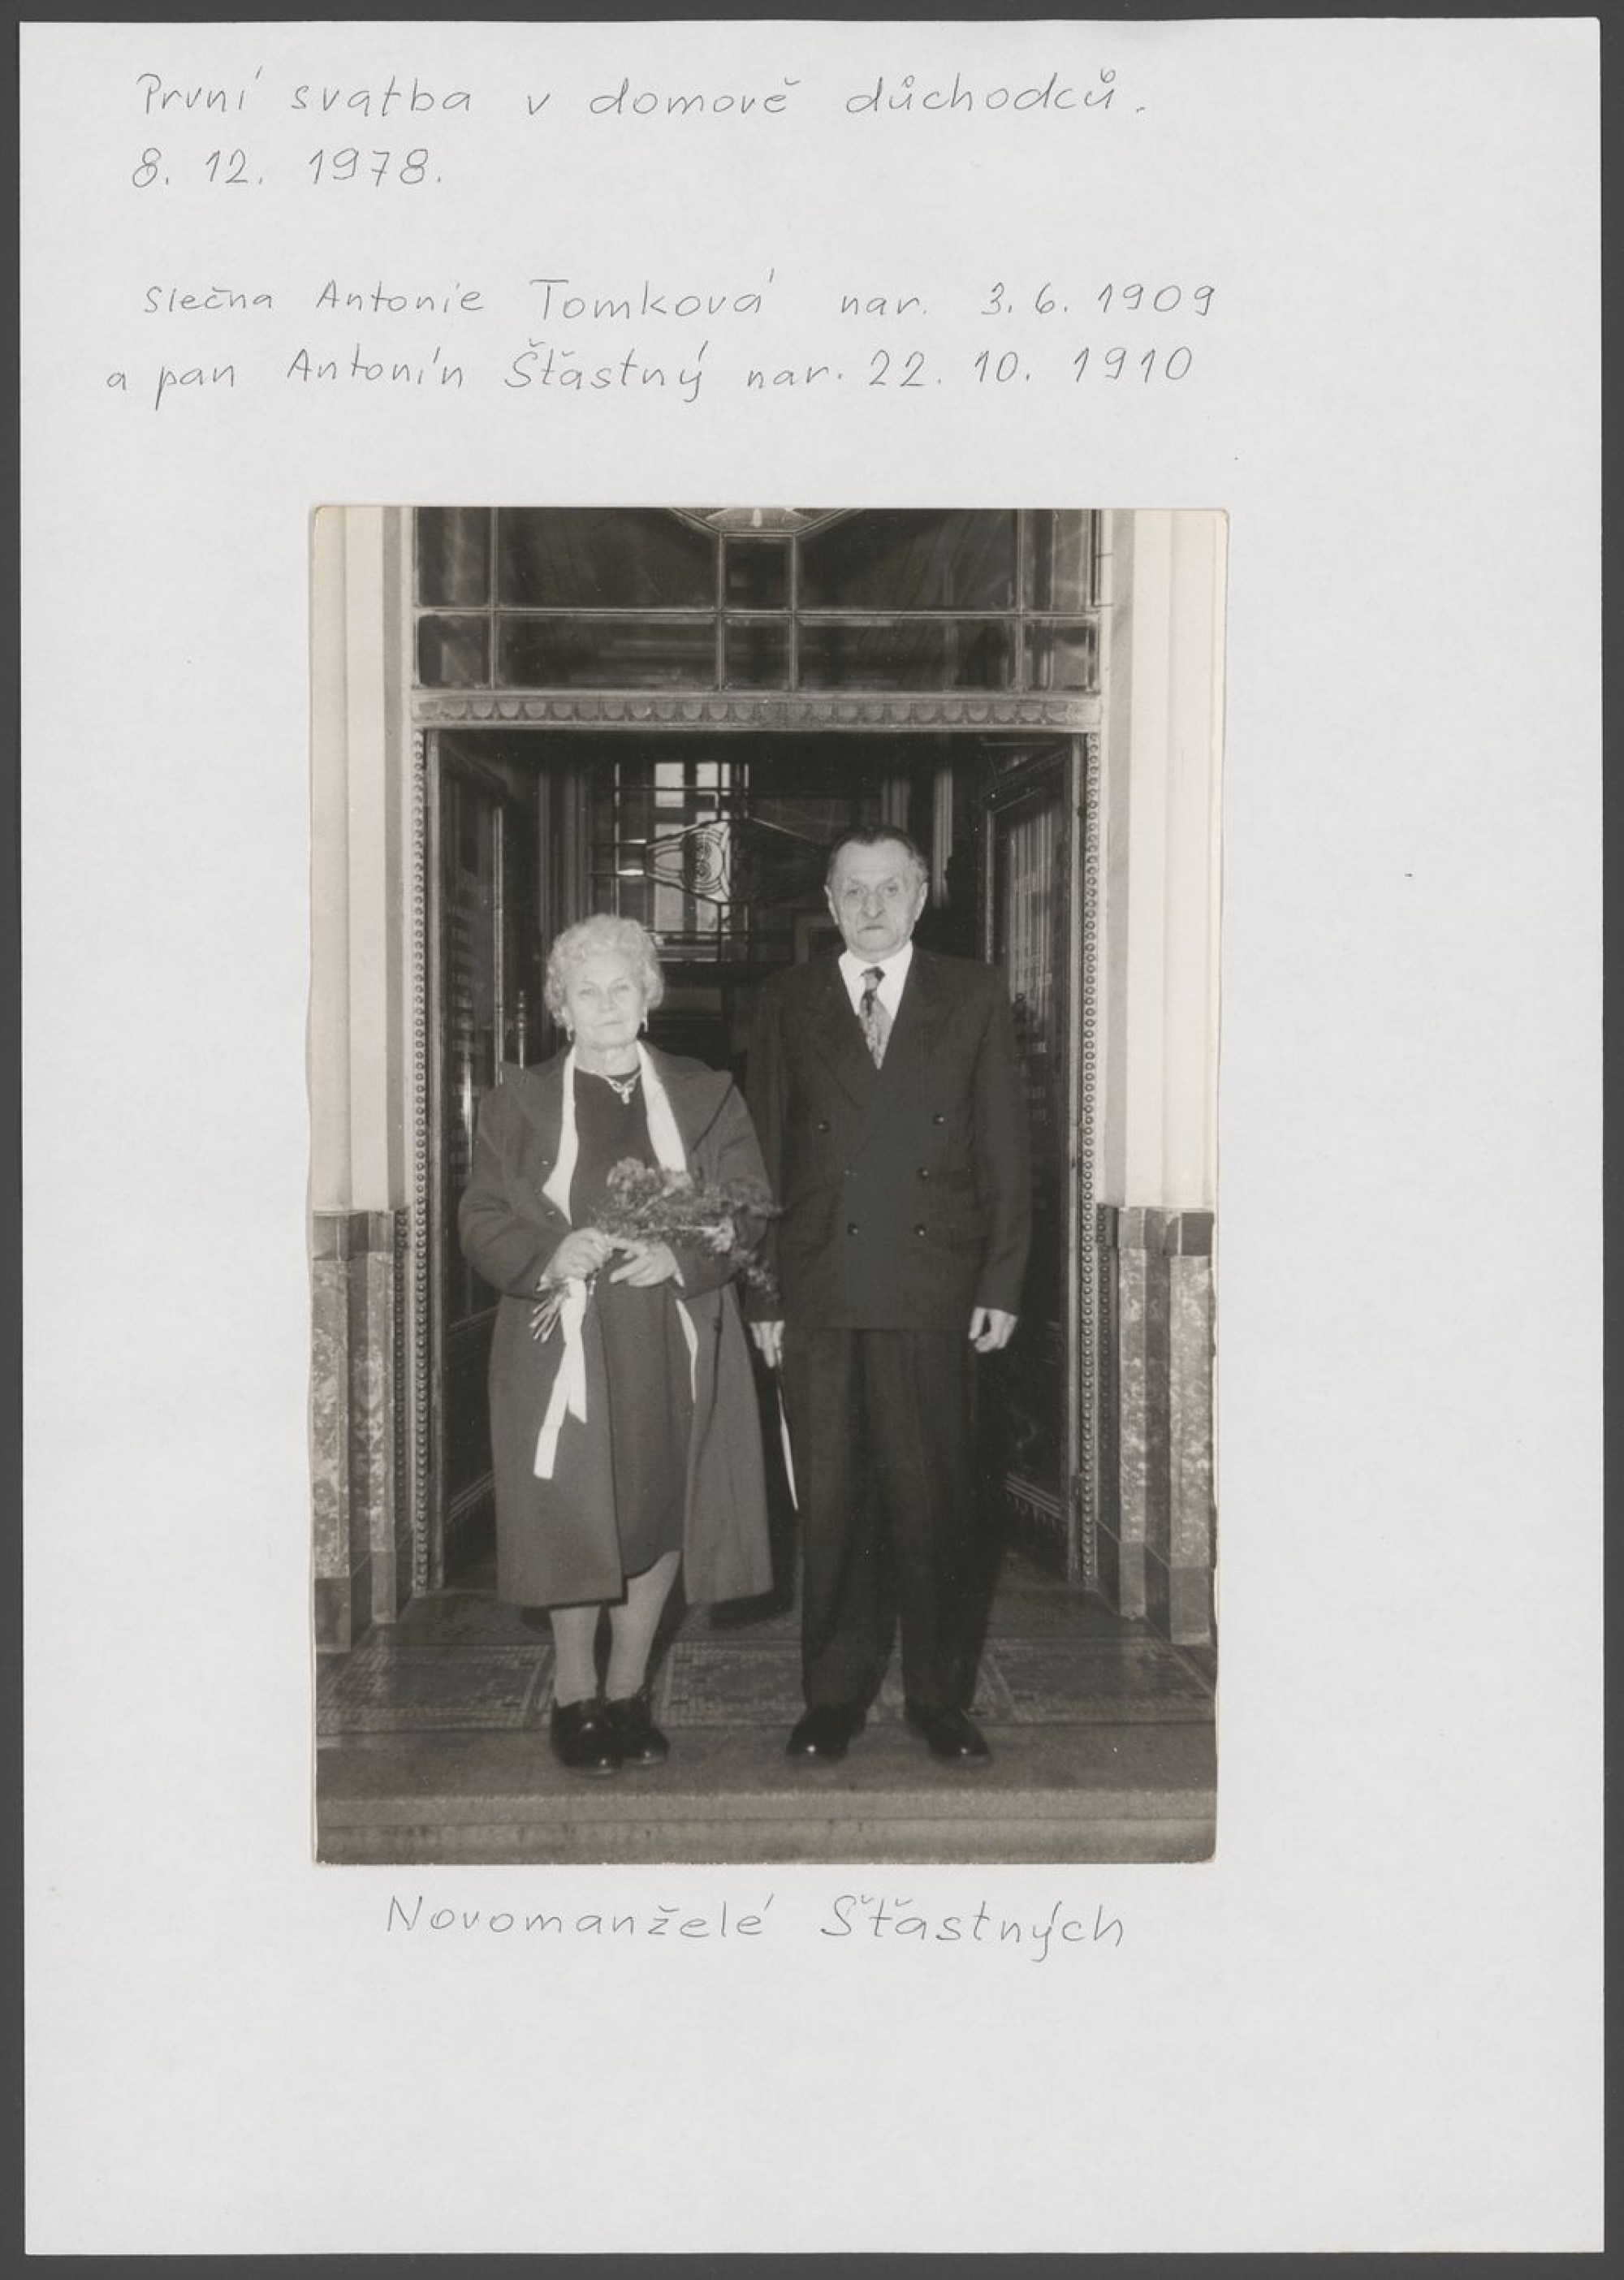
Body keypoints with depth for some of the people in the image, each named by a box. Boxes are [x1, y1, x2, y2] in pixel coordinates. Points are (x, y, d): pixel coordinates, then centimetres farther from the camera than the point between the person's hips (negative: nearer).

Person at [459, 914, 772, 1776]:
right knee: (574, 1522, 0)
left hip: (673, 1347, 2)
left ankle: (628, 1691, 23)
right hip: (565, 1348, -1)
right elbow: (482, 1219, 2)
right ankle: (575, 1697, 19)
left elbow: (747, 1210, 3)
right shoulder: (517, 1102, 7)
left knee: (660, 1514, 5)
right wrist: (552, 1255, -18)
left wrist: (680, 1256, -16)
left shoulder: (706, 1097, 9)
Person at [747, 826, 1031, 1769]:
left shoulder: (974, 995, 8)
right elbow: (763, 1153, 7)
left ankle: (942, 1697, 20)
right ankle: (835, 1694, 21)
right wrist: (761, 1290, 1)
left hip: (932, 1291, -1)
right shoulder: (788, 1002, 9)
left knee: (936, 1499, 5)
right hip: (817, 1293, 1)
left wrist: (1002, 1283, -2)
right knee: (831, 1503, 7)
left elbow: (1006, 1148, 5)